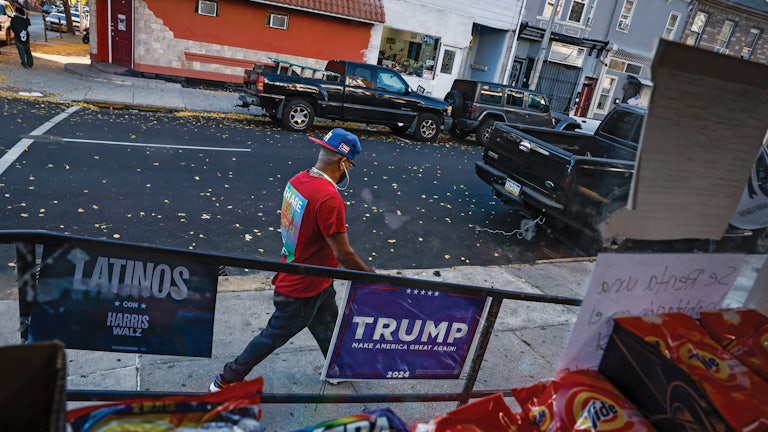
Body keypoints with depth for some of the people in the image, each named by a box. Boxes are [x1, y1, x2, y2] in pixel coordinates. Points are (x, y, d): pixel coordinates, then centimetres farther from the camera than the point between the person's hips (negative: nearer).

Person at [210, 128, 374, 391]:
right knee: (274, 336, 13)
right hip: (302, 290, -8)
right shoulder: (329, 199, -31)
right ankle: (225, 381, 32)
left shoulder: (298, 180, -5)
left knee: (328, 330, 26)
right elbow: (343, 254, -26)